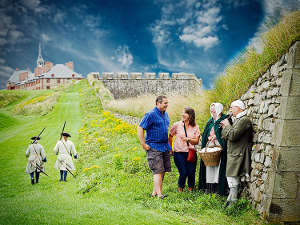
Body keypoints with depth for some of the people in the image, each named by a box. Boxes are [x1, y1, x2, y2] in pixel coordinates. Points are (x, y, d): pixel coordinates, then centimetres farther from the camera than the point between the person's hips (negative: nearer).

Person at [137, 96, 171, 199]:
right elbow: (140, 129, -14)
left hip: (165, 147, 8)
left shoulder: (165, 114, 13)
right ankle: (159, 194, -10)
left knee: (163, 171, 8)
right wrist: (144, 145, -16)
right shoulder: (151, 115, -12)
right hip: (154, 147, -8)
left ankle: (155, 192, 18)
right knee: (158, 171, -10)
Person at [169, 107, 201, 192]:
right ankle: (180, 188, 17)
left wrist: (189, 139, -17)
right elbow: (170, 136, 11)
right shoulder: (177, 125, 1)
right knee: (183, 173, -9)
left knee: (191, 172, -2)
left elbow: (196, 141, 2)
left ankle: (191, 188, 24)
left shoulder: (195, 127, 4)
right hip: (179, 153, -1)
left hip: (191, 153, 2)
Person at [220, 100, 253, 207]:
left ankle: (232, 201, -1)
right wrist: (225, 127, 4)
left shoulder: (244, 120, -14)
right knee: (231, 177, 13)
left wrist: (227, 125, -8)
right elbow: (227, 136, 19)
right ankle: (232, 200, 20)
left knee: (233, 178, -7)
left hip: (238, 155, -10)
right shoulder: (237, 119, 18)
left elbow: (233, 135, -23)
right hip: (233, 154, 10)